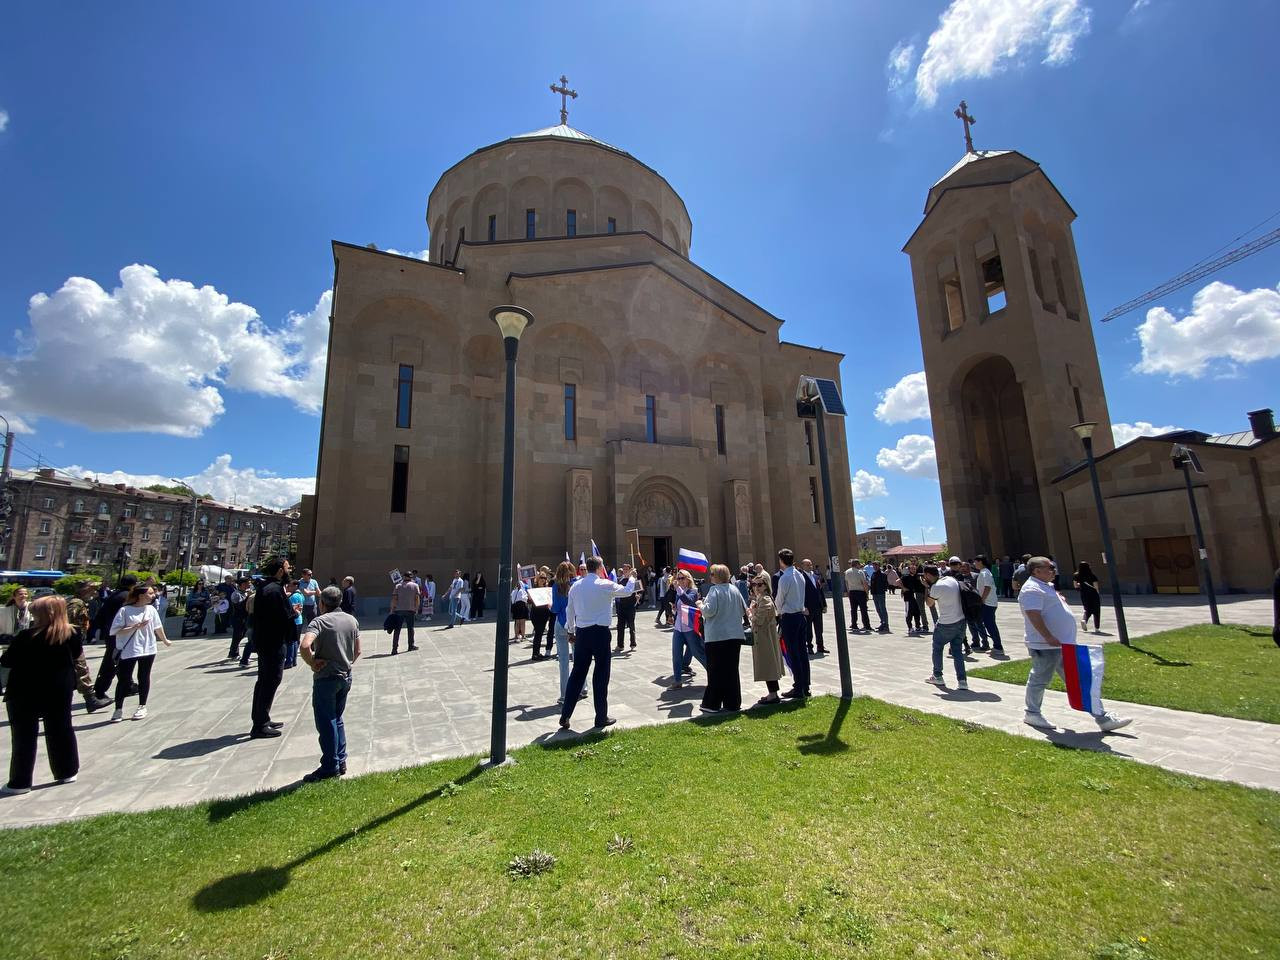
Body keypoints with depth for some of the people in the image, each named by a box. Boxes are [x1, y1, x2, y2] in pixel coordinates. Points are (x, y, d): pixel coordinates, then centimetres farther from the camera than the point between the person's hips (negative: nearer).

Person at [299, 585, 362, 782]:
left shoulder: (320, 621, -15)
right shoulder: (351, 620, 5)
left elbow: (305, 646, -32)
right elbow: (357, 651, 8)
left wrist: (312, 663, -16)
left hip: (325, 678, -6)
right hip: (346, 677, 6)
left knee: (326, 723, 5)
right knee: (337, 719, 20)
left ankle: (330, 767, 13)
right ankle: (341, 761, 25)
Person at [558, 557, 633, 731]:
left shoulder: (576, 586, 5)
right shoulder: (605, 585, -9)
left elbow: (570, 611, 11)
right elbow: (626, 591, 6)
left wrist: (571, 631, 23)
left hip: (581, 633, 5)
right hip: (600, 633, -5)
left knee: (577, 673, 12)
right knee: (601, 675, 6)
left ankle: (565, 715, 14)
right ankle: (601, 718, 16)